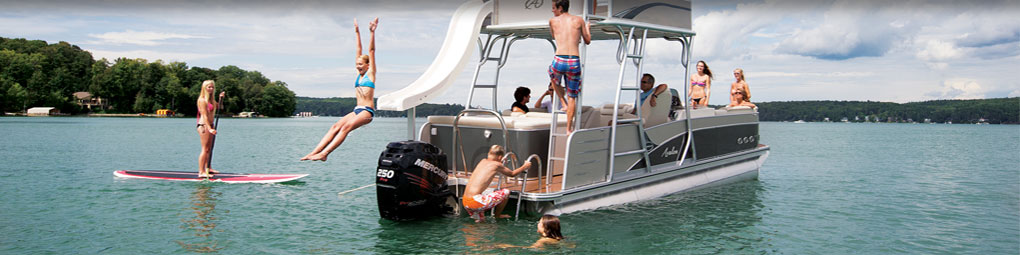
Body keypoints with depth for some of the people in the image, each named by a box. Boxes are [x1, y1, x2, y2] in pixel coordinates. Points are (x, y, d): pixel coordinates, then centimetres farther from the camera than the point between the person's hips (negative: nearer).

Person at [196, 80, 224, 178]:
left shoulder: (211, 99, 14)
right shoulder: (202, 100, -13)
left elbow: (218, 107, 30)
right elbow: (204, 115, -20)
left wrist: (221, 98, 13)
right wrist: (209, 128, -27)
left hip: (210, 125, 9)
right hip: (204, 125, -9)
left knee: (209, 148, 16)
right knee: (205, 149, -10)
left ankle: (207, 168, 27)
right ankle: (201, 172, -10)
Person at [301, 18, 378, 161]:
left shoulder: (371, 73, 3)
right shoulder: (360, 74, 20)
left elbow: (371, 50, -1)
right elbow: (359, 51, 23)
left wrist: (372, 32, -5)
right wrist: (357, 32, 27)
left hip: (367, 111, -7)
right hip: (357, 110, 7)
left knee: (346, 127, -26)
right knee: (335, 127, -12)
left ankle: (324, 153, -38)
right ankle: (315, 152, -24)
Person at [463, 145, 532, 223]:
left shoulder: (483, 161, 16)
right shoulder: (496, 165, -2)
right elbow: (512, 174, 15)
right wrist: (524, 166, 30)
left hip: (465, 202, 8)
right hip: (475, 201, -8)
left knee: (480, 220, 35)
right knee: (506, 192, 6)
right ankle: (497, 215, 19)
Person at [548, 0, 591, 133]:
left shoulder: (553, 21, 9)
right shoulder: (579, 20, 9)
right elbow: (588, 41, 18)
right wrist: (588, 28, 37)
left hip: (559, 61, 0)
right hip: (574, 62, 1)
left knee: (554, 79, 36)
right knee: (572, 97, 13)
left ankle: (564, 103, 26)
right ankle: (569, 128, 14)